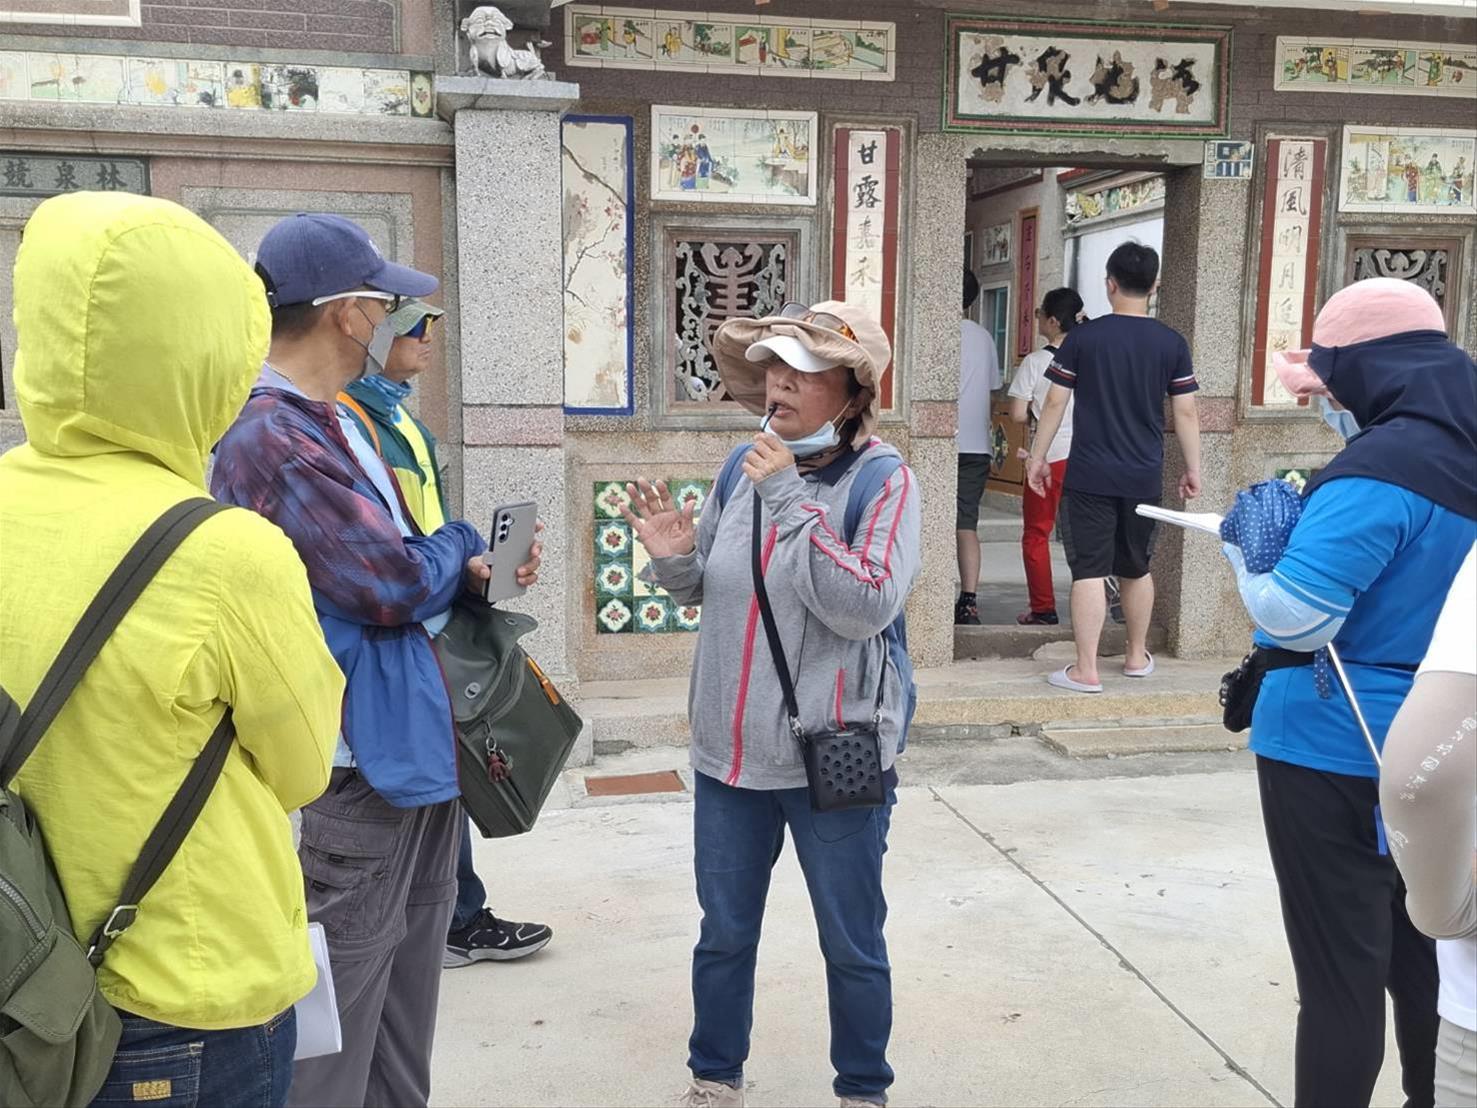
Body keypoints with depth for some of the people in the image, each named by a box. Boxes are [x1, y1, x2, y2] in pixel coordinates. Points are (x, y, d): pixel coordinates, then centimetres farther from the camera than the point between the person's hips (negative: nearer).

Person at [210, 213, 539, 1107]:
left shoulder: (335, 422, 12)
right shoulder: (271, 436, -20)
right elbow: (394, 586, -21)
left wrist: (462, 571, -1)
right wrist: (461, 547, -1)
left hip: (413, 753, 10)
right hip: (353, 774, -10)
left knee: (406, 1005, 22)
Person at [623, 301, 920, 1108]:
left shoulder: (885, 481, -12)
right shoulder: (745, 467, 2)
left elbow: (866, 607, -25)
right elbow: (704, 589, 13)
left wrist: (793, 501, -26)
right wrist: (672, 557, -10)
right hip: (730, 750, 5)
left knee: (852, 945, 13)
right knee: (724, 933, 19)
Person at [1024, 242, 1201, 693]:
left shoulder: (1082, 338, -5)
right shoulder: (1172, 344, 0)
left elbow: (1055, 404, -3)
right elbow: (1186, 412, 2)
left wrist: (1037, 457, 7)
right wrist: (1193, 470, 11)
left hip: (1090, 476, -3)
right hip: (1145, 478, 3)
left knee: (1089, 571, -1)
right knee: (1136, 568, 18)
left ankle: (1086, 670, -2)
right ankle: (1137, 656, 31)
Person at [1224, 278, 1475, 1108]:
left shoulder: (1377, 472, -23)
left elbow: (1293, 618, -25)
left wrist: (1248, 549, -6)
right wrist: (1335, 408, 22)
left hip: (1336, 750, -8)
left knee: (1342, 973, 3)